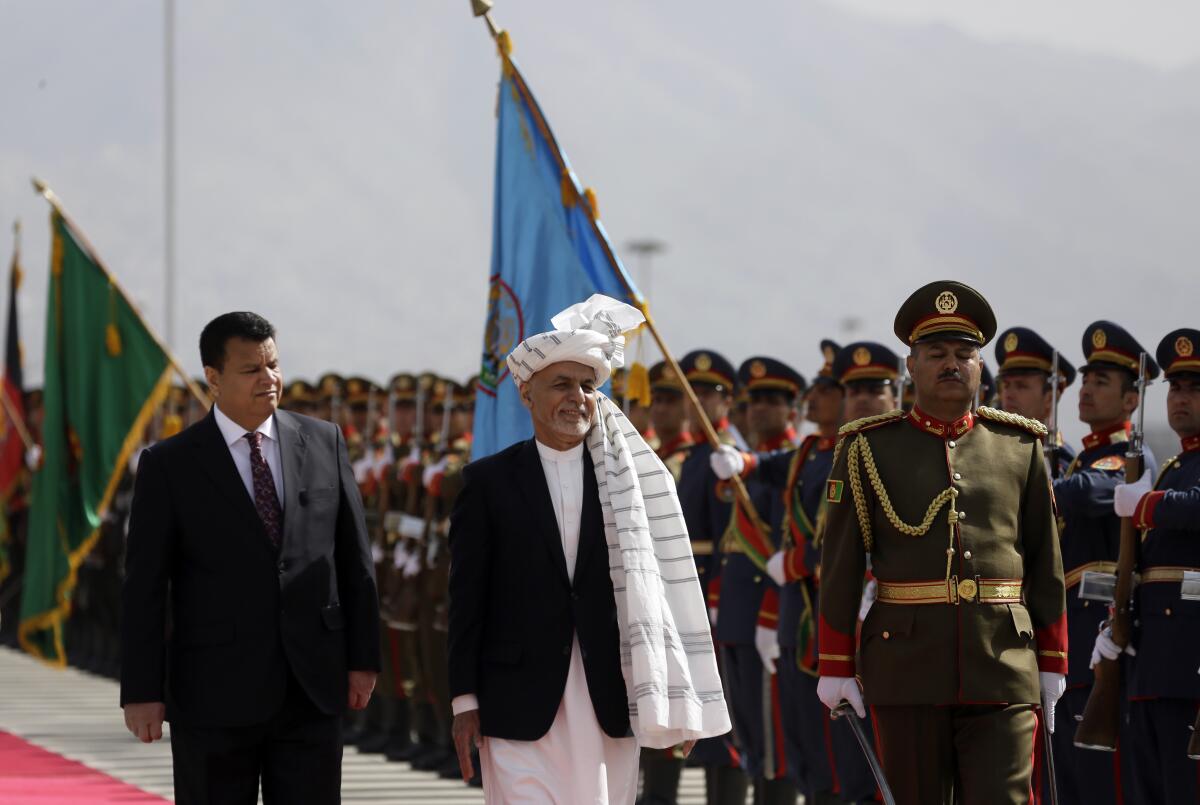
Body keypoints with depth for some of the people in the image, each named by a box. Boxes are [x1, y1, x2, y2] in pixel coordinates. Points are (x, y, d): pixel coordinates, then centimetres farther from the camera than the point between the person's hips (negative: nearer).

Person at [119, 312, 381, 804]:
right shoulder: (169, 465, -1)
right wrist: (142, 692, -7)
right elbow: (145, 586, -3)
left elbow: (354, 558, 10)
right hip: (215, 695, -2)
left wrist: (363, 657, 6)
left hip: (312, 689, 2)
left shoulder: (323, 443, 7)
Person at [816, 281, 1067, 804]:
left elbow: (1045, 564, 11)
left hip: (1003, 670, 1)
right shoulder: (870, 450, 3)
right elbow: (840, 566, 2)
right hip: (906, 669, -1)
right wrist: (835, 667, -2)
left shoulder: (1019, 447, 9)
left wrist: (1052, 663, 9)